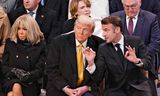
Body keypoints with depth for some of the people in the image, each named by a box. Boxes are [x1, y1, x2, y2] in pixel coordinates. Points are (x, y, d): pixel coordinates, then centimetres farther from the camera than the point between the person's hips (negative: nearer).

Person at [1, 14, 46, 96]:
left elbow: (39, 70, 0)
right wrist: (15, 71, -13)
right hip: (10, 81, 2)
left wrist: (27, 76, -19)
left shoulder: (40, 45, 4)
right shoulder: (10, 43, 10)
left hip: (30, 83, -1)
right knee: (16, 87, -34)